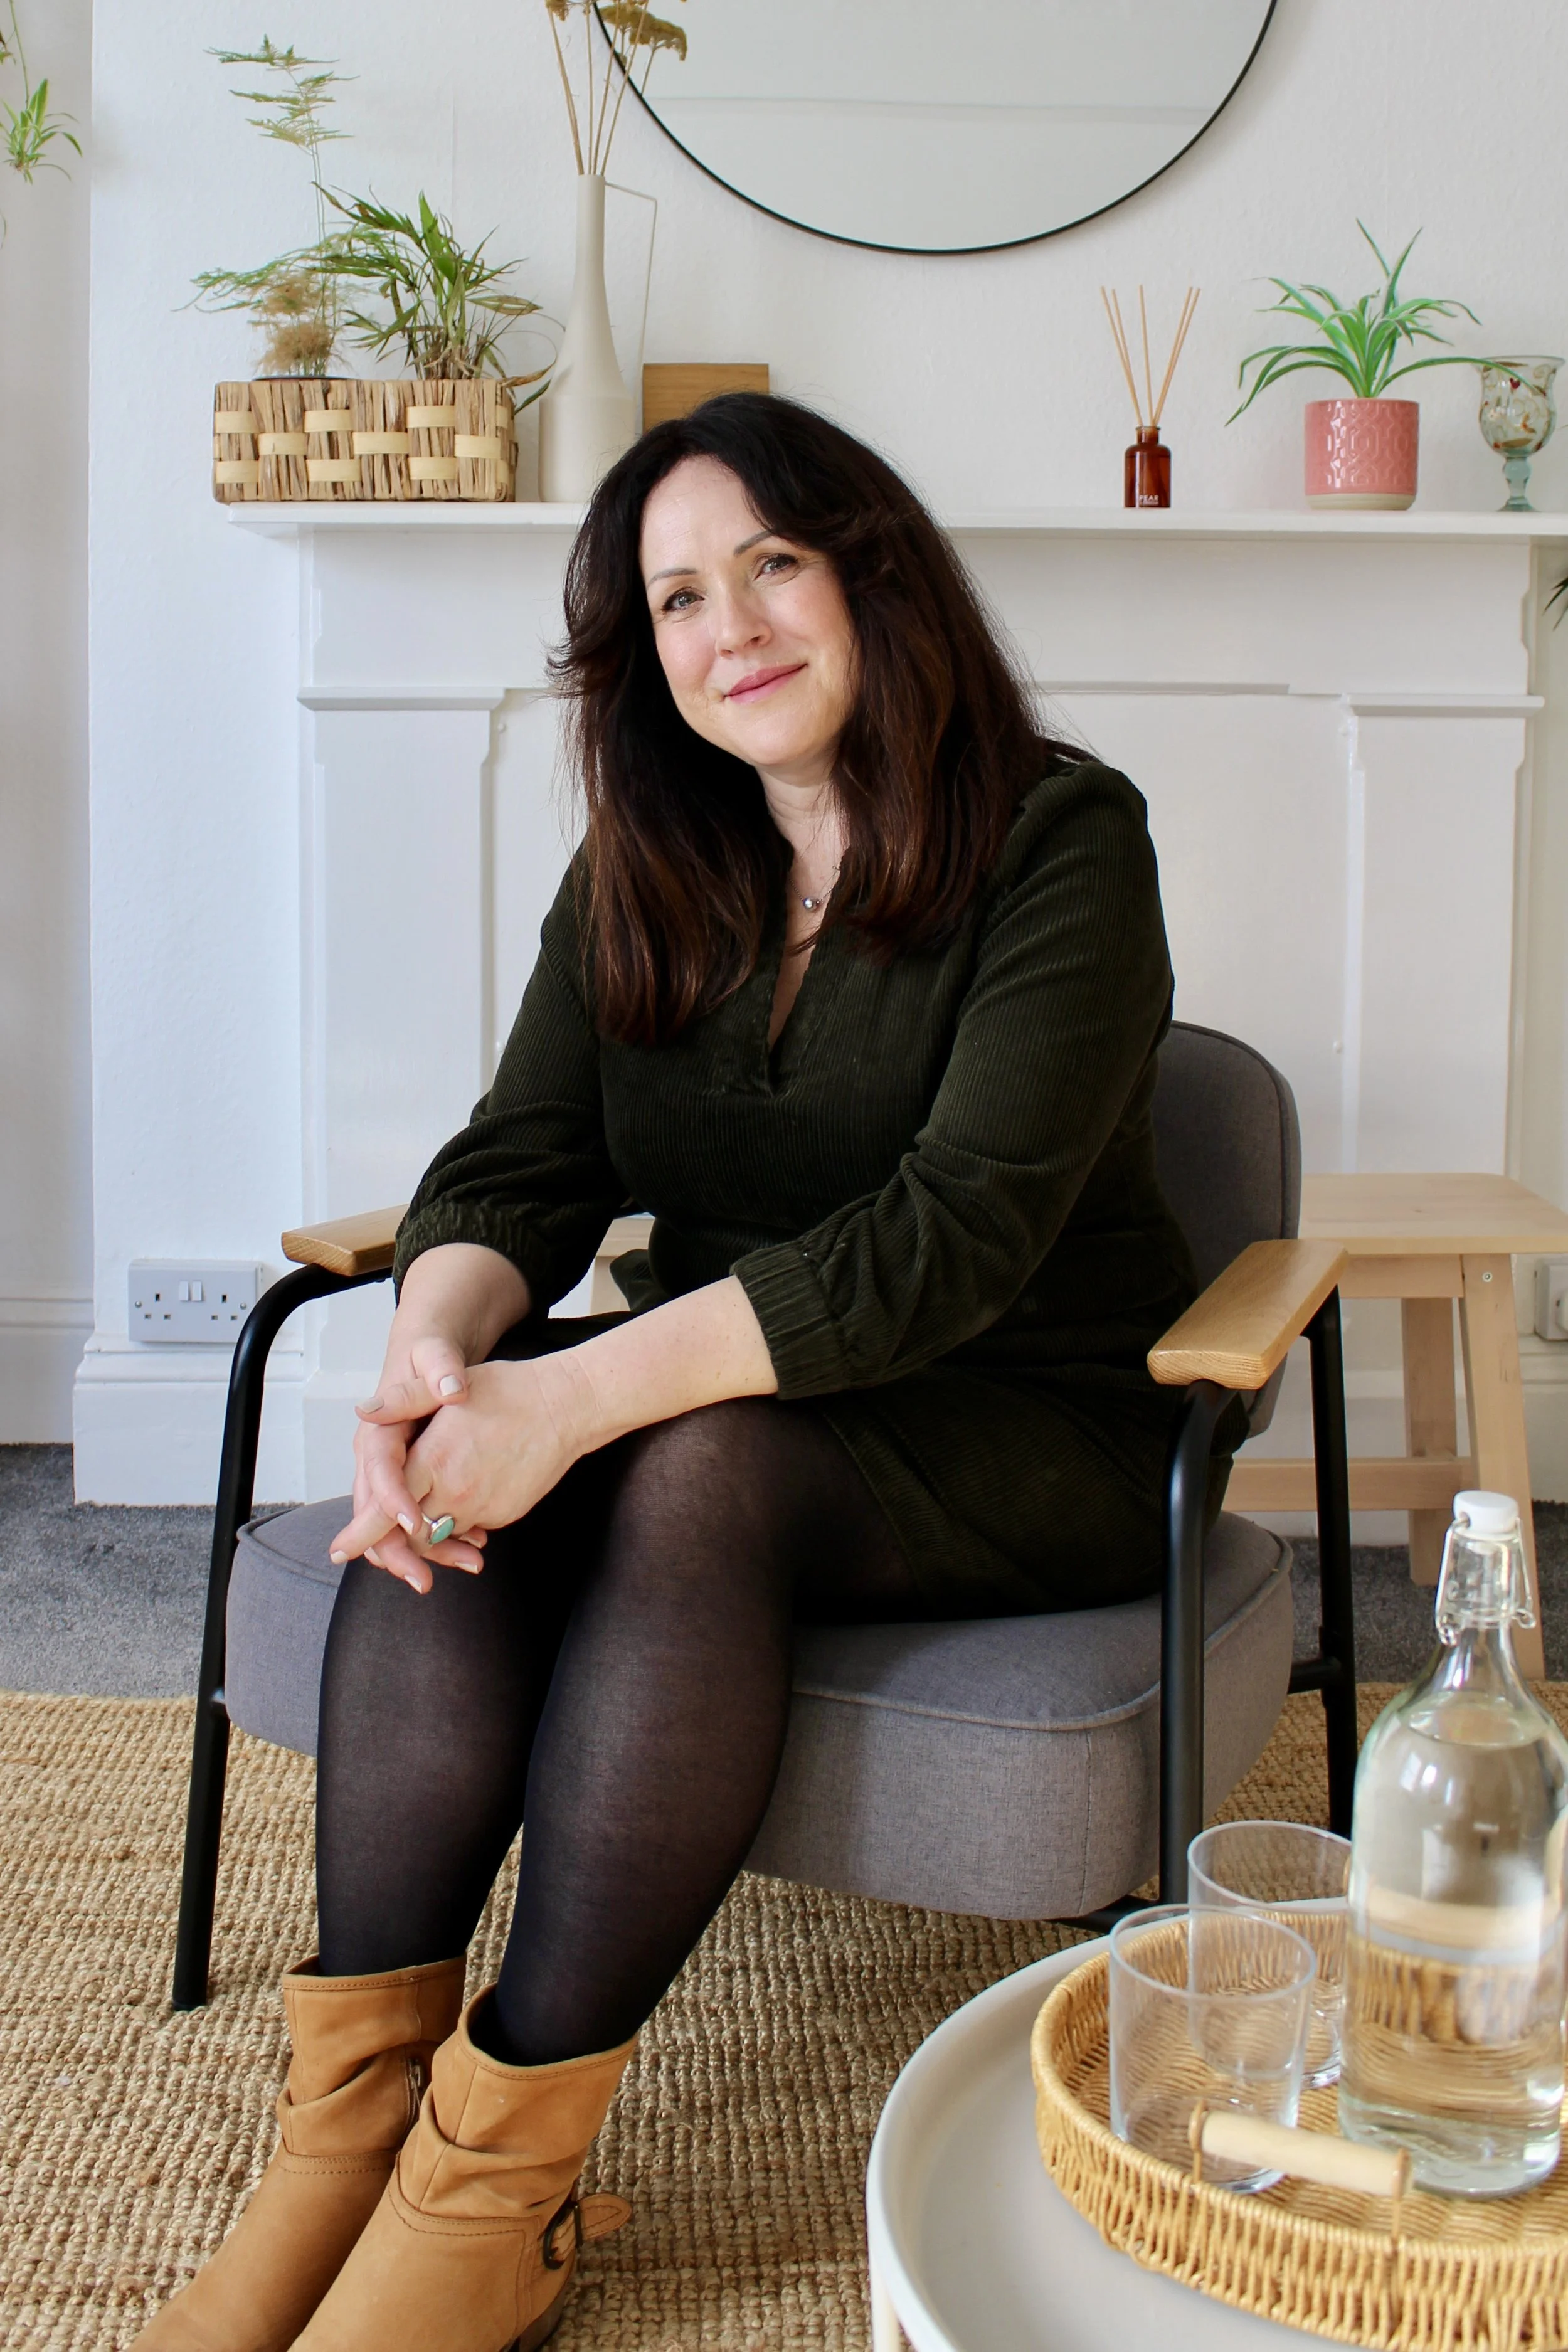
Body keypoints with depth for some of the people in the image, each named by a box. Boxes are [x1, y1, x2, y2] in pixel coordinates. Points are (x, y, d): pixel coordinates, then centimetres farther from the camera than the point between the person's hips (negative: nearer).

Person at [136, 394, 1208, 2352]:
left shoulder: (1057, 842, -13)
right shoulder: (645, 873, 6)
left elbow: (953, 1236, -25)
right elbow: (516, 1164, -3)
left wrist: (573, 1397, -33)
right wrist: (437, 1338, -28)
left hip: (1028, 1434, -4)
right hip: (730, 1387, 5)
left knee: (696, 1471, -34)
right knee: (447, 1477, -25)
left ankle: (503, 2184, -27)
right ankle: (345, 2133, -25)